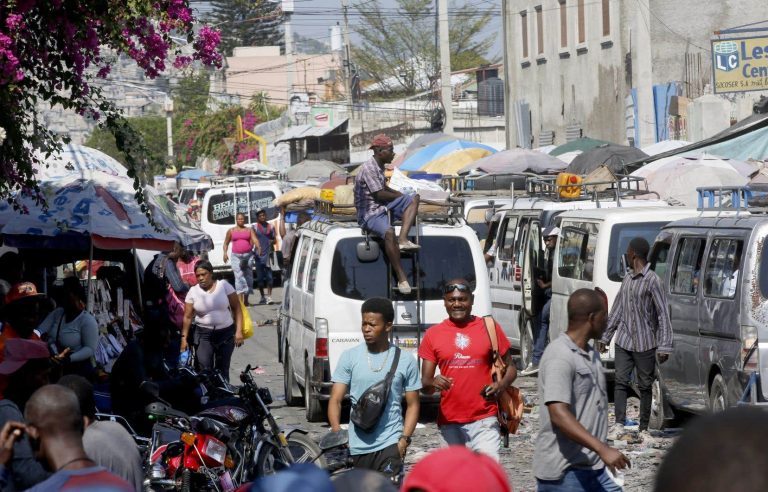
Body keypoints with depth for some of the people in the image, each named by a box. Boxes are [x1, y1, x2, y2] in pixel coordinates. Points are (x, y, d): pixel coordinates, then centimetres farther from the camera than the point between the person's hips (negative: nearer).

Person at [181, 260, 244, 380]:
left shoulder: (224, 285, -1)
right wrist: (184, 337, -2)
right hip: (203, 335, 0)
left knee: (222, 370, 4)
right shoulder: (193, 292, 2)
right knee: (204, 370, -11)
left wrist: (239, 331, -7)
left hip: (226, 333, 0)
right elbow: (187, 317, 4)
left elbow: (236, 308, 0)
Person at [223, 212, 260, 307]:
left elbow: (255, 239, -4)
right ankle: (240, 299, -19)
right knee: (239, 276, -12)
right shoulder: (231, 231, 10)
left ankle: (246, 299, 19)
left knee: (248, 276, 6)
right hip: (236, 256, -2)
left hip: (248, 255, 2)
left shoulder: (249, 230, 10)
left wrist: (258, 247, -24)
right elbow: (226, 243, 15)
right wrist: (225, 253, -1)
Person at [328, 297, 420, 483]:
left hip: (389, 444, -2)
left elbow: (412, 404, 7)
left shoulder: (405, 361, 3)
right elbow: (336, 399, 2)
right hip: (357, 445, 2)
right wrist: (336, 431, -14)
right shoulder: (349, 357, 5)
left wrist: (404, 439, -6)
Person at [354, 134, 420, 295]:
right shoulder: (368, 168, -14)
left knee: (414, 198, -4)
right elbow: (379, 194, -16)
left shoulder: (379, 167, 16)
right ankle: (401, 278, -36)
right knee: (388, 231, -37)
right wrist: (400, 196, -1)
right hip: (370, 213, -10)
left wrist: (401, 195, 14)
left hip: (383, 207, 10)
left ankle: (403, 240, -23)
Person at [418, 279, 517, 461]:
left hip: (484, 420, -2)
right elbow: (424, 383, 7)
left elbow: (510, 367, 11)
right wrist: (433, 383, -17)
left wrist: (501, 385, -11)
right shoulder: (433, 334, 6)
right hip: (450, 421, 2)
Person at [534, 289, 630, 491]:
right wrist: (602, 449, -33)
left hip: (595, 467, 9)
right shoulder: (559, 357, -17)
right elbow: (559, 415, -27)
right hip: (563, 472, -9)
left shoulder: (591, 354, 15)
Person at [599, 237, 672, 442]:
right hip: (624, 340, 6)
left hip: (645, 344, -6)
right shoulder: (627, 279, 12)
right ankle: (619, 425, -4)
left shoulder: (652, 280, -11)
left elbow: (663, 314, -13)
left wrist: (664, 346, -18)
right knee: (621, 381, -3)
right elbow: (617, 309, 20)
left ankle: (644, 429, 9)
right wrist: (605, 336, 20)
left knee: (645, 386, 3)